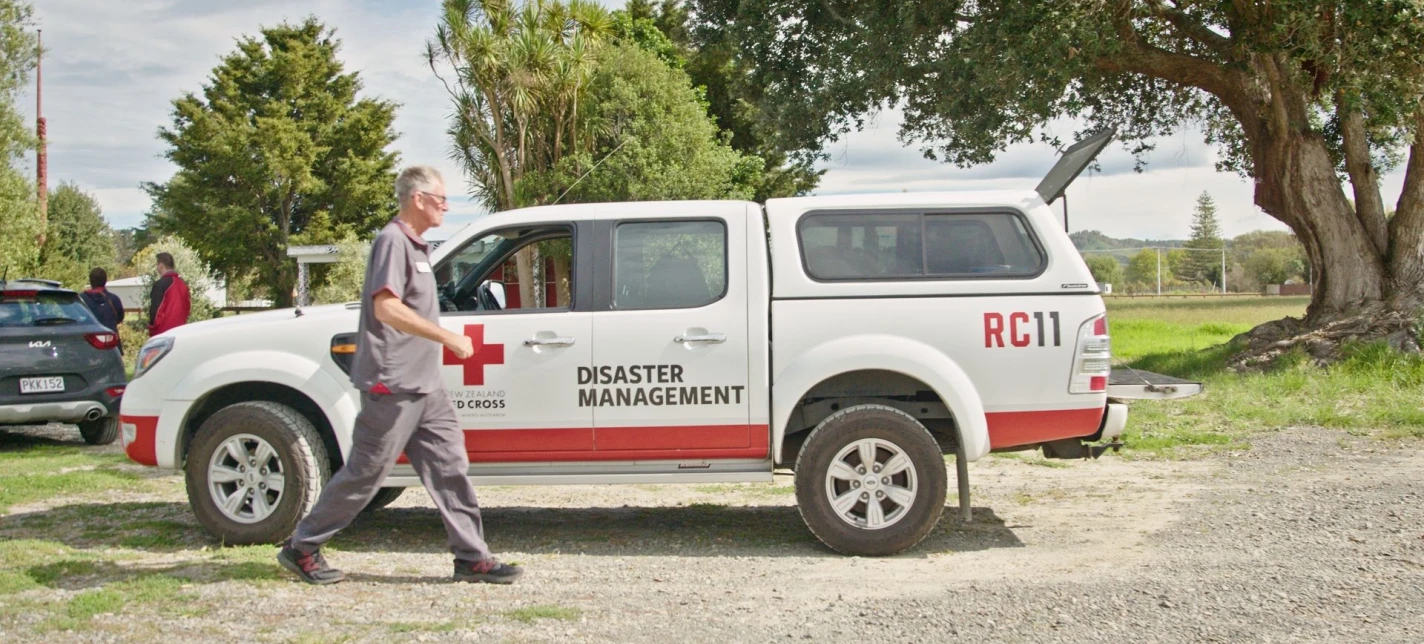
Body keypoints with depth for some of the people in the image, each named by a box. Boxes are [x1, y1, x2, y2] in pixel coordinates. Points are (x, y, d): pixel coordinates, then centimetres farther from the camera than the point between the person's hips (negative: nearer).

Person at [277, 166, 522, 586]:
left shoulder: (415, 246, 18)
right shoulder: (392, 240, -12)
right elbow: (387, 308, -23)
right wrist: (448, 338, -23)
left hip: (425, 385, 9)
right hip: (392, 384, -9)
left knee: (450, 466, 5)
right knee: (365, 474, -1)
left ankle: (472, 558, 8)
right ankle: (301, 548, 13)